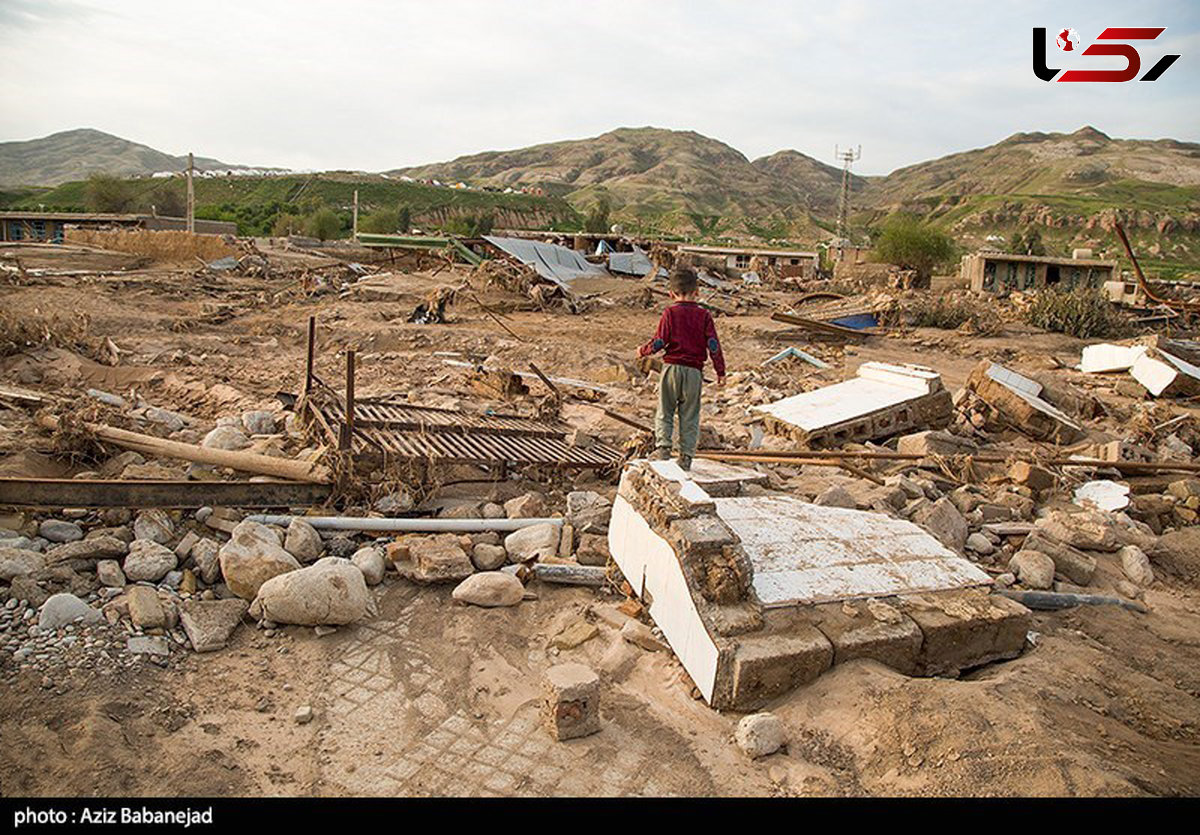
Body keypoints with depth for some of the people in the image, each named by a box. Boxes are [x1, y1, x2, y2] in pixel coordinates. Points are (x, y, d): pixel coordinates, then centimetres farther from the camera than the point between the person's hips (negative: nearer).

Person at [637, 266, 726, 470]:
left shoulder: (670, 313, -4)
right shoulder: (704, 315, 1)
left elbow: (659, 342, -8)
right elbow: (713, 345, -2)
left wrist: (643, 351, 11)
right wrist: (720, 371, 4)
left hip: (672, 367, -1)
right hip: (694, 371, 1)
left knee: (665, 412, 11)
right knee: (689, 415, 9)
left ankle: (663, 446, -2)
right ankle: (686, 455, 7)